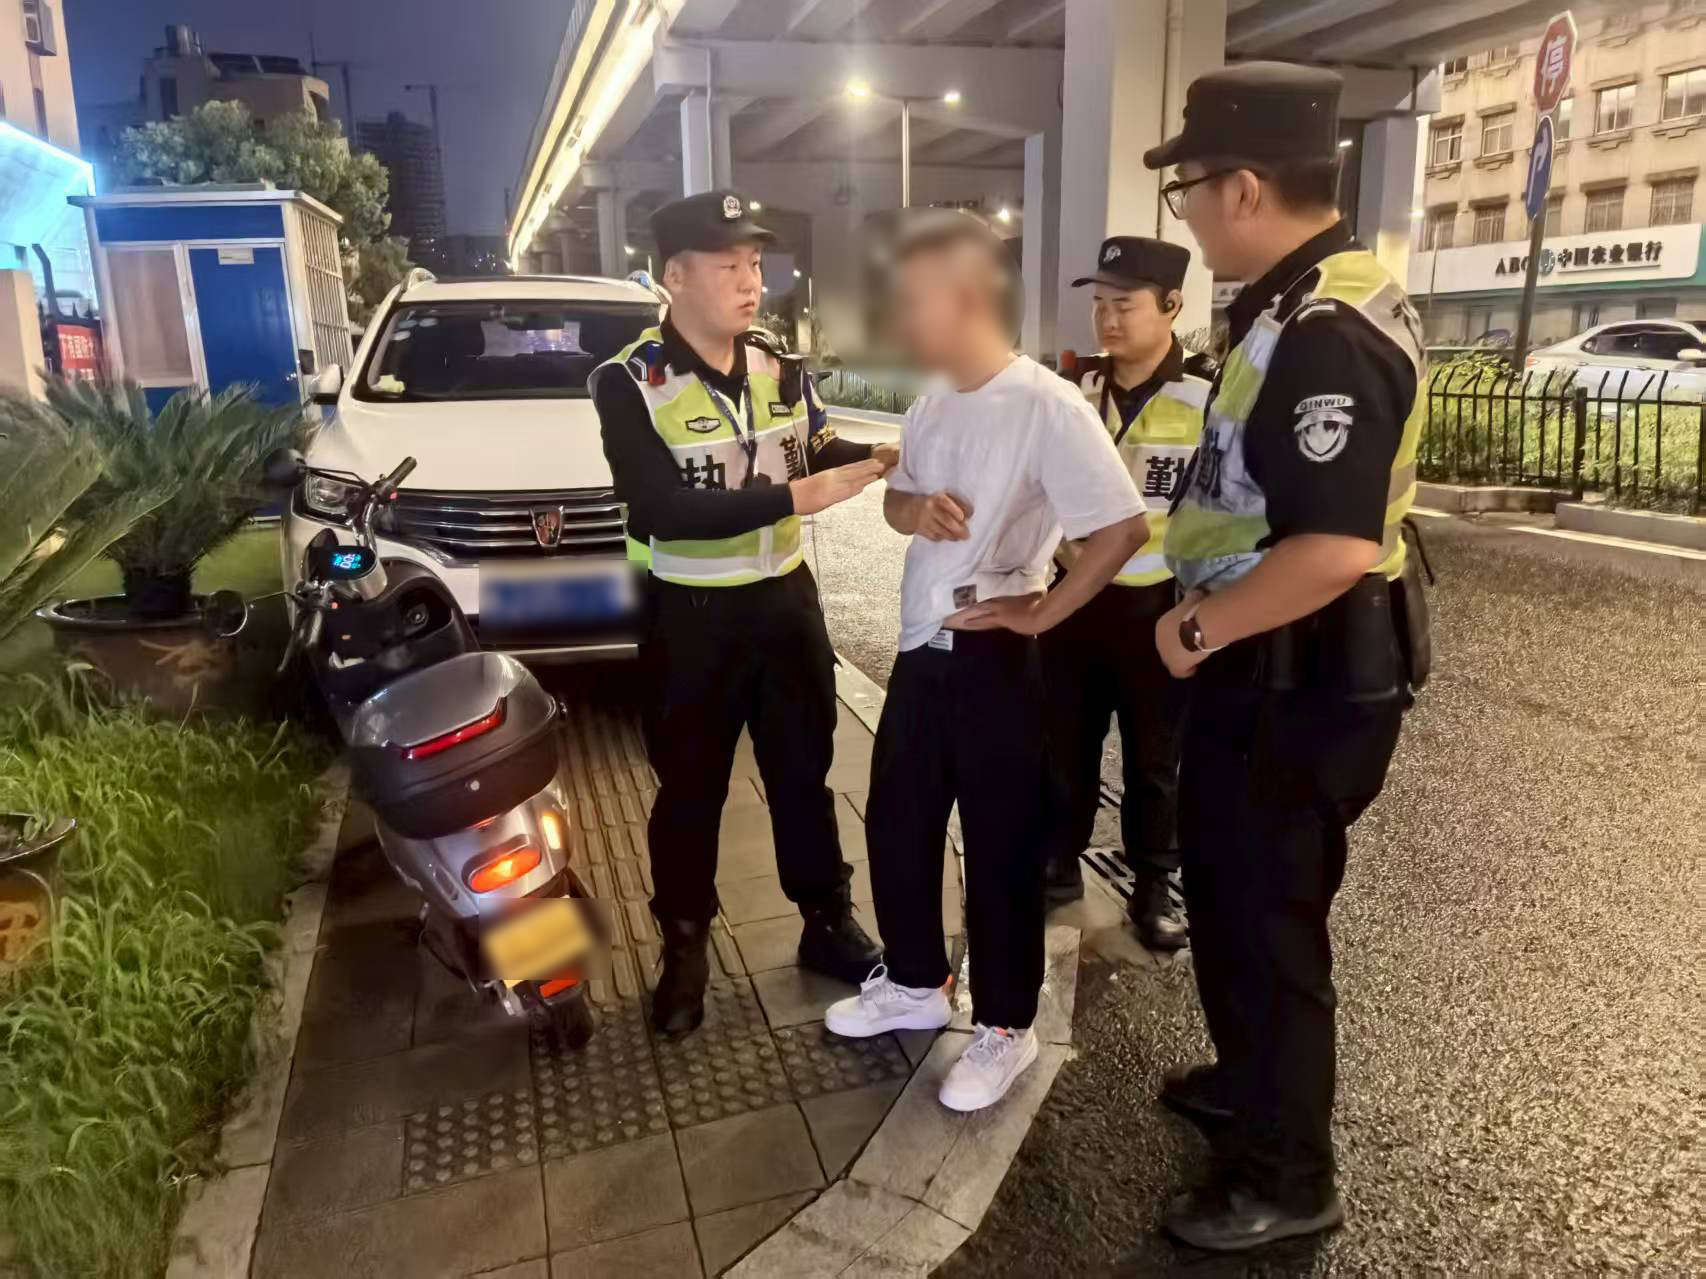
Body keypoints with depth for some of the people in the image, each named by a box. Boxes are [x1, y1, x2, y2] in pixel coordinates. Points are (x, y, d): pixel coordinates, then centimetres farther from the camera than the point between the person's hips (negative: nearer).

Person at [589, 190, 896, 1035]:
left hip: (786, 600, 4)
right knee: (690, 792, 9)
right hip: (692, 617, -4)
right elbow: (659, 513, -25)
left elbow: (817, 453, 14)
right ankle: (684, 950, 29)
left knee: (803, 775, 16)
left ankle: (828, 926, 33)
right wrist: (794, 497, -31)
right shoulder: (629, 384, -14)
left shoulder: (780, 371, 3)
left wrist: (882, 456, -7)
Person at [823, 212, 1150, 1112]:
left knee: (1001, 849, 6)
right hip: (919, 648, 8)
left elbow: (1122, 527, -21)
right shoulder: (930, 405, 7)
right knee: (895, 825, 17)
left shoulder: (1046, 406, -18)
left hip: (993, 657, -8)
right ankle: (914, 984, 38)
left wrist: (1041, 613, -15)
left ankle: (1005, 1029, 25)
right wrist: (915, 509, -6)